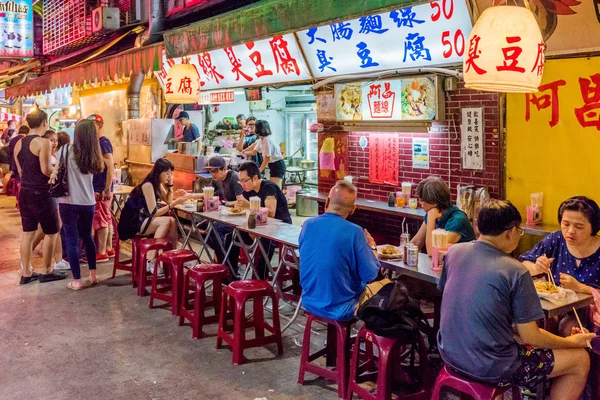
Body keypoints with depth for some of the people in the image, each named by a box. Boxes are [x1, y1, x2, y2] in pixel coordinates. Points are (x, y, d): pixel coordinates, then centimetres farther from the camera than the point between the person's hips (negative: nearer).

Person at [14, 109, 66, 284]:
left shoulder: (19, 143, 9)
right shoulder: (44, 142, -15)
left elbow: (20, 171, 14)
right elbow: (46, 170, -21)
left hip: (25, 192, 8)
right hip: (41, 193, -7)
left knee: (27, 233, 12)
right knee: (51, 232, 5)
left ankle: (26, 273, 17)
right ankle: (47, 271, 11)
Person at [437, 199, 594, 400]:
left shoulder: (454, 251, -4)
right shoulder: (515, 271, -19)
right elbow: (530, 337, -14)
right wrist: (571, 342, 6)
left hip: (449, 353, 7)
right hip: (491, 368, -6)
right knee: (580, 359, 12)